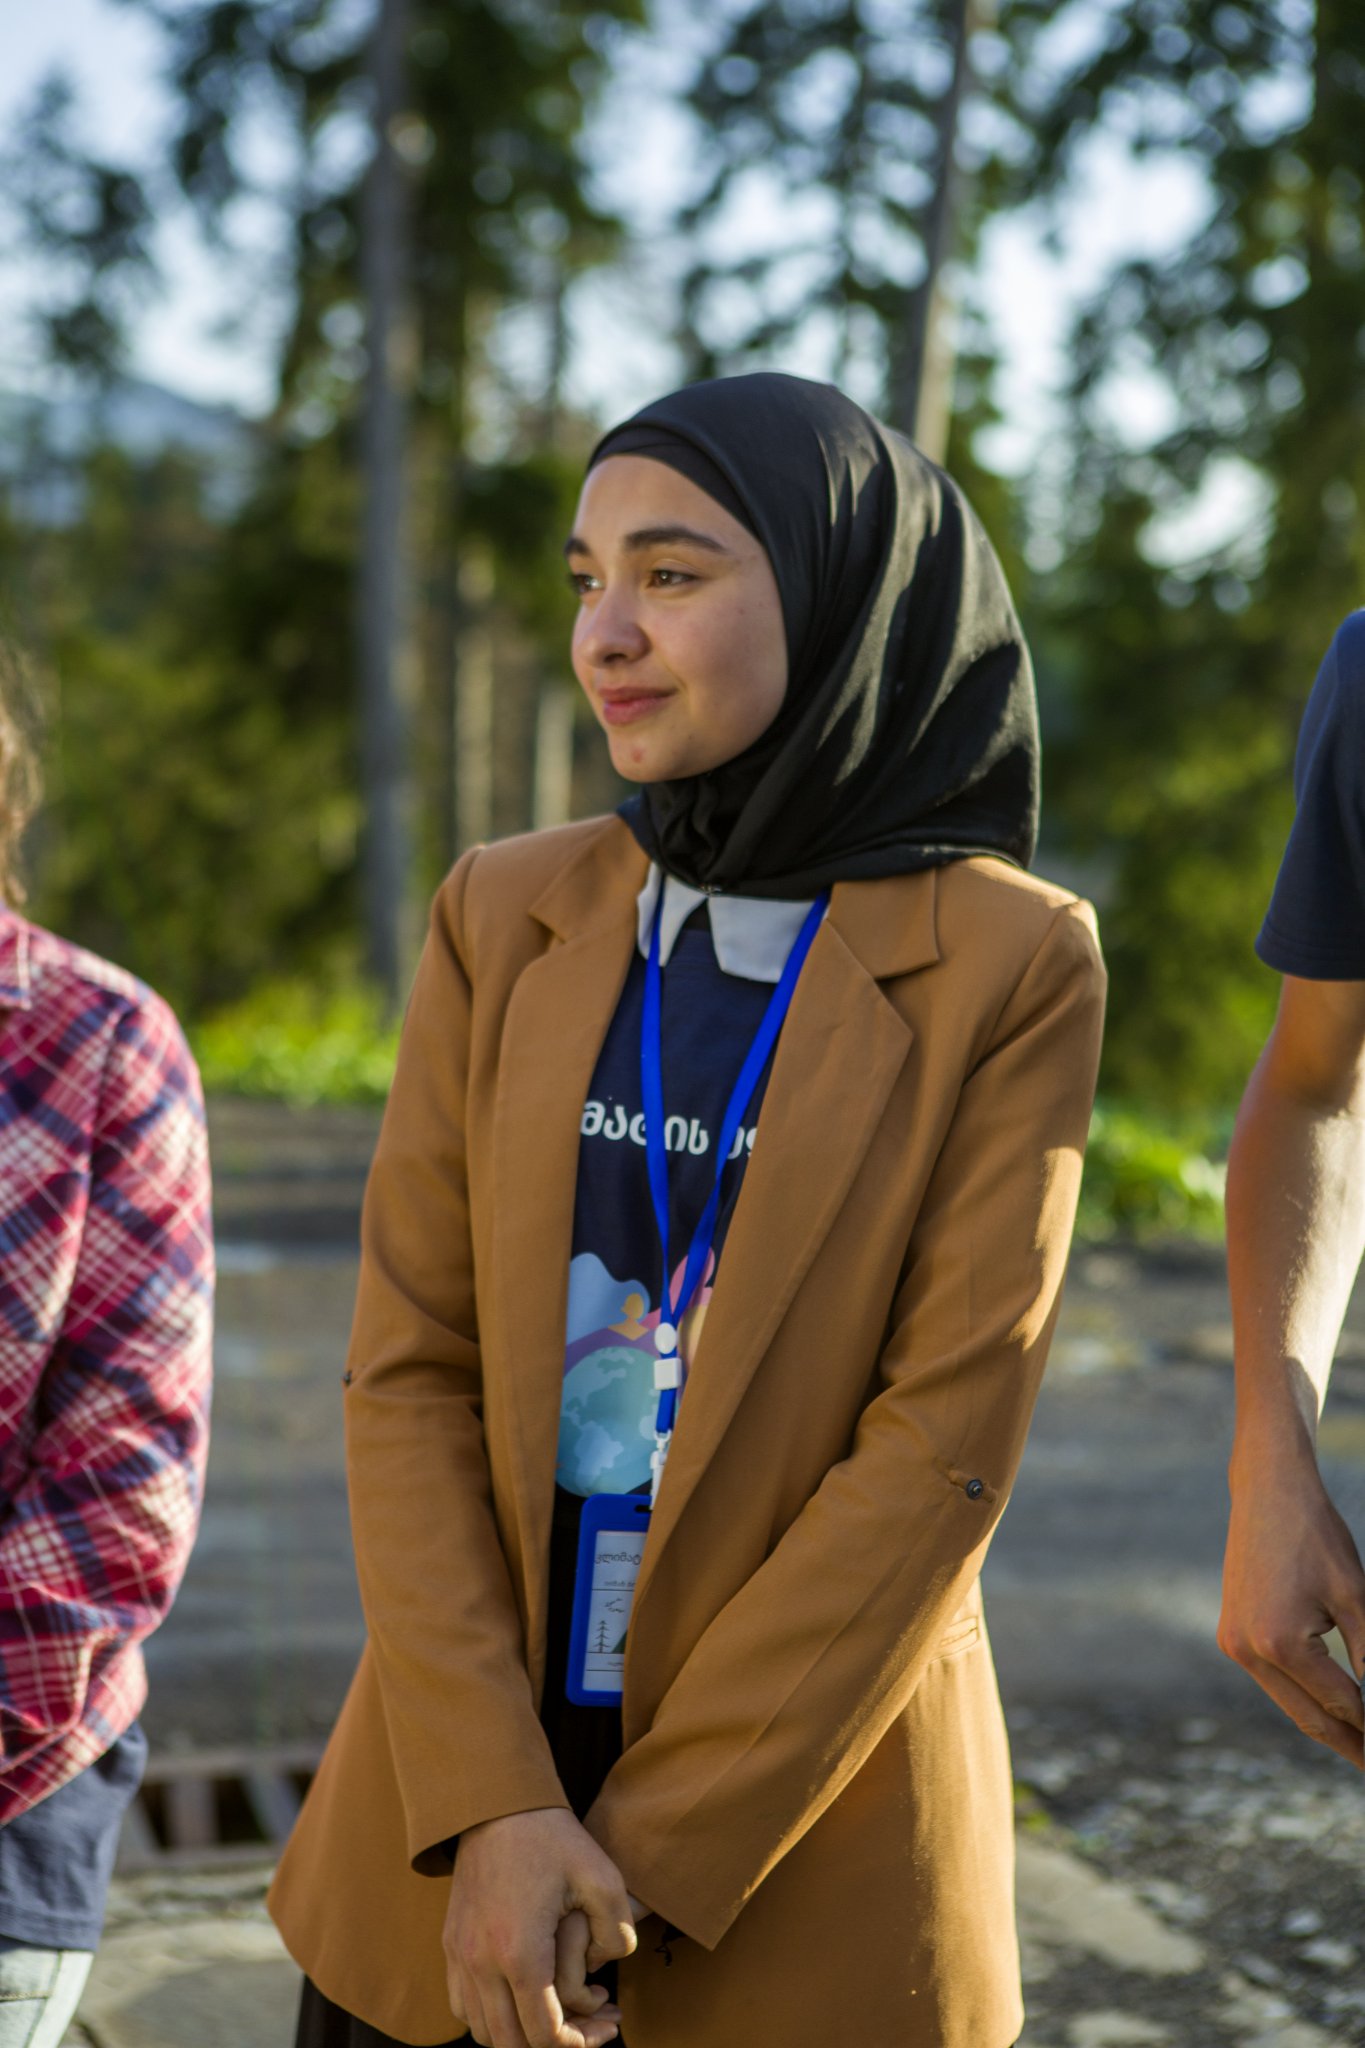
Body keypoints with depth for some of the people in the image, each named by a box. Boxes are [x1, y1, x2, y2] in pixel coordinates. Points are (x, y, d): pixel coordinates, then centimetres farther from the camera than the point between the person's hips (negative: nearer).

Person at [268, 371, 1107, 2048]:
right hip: (456, 1800, 3)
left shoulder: (1008, 965, -7)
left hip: (804, 1841, -2)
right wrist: (489, 1805, -12)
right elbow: (408, 1369, -2)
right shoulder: (504, 918, 2)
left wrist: (650, 1844, -13)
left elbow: (948, 1440, -12)